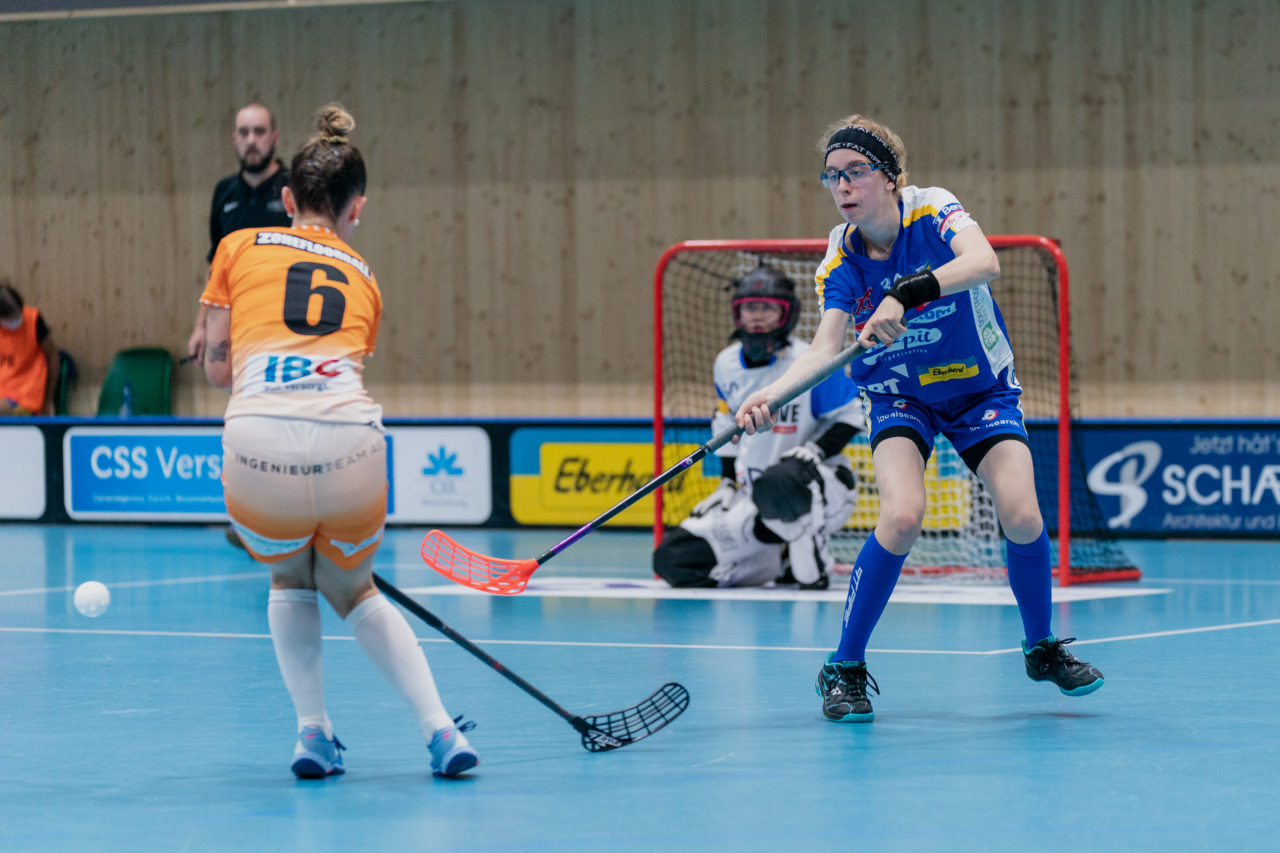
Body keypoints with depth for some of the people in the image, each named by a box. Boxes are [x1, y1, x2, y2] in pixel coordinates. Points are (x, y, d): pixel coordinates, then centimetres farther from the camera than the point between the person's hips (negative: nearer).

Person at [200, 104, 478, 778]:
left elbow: (217, 366, 21)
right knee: (352, 589, 26)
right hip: (348, 434, 1)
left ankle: (313, 731, 16)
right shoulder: (362, 280, 27)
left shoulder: (240, 248, 21)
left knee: (290, 581, 29)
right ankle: (440, 728, 12)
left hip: (259, 431, -1)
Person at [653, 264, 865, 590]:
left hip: (822, 490, -7)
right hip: (755, 501, 7)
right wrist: (728, 482, 13)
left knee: (782, 483, -45)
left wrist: (817, 449, -20)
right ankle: (781, 561, 6)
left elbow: (853, 413, -6)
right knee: (673, 559, -9)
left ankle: (810, 563, -18)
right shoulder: (726, 365, 6)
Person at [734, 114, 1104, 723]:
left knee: (1022, 515, -17)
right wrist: (769, 395, -43)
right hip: (900, 396, 1)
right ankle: (844, 668, -13)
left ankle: (1042, 648, 11)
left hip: (980, 387, 0)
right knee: (902, 516, -25)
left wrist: (906, 294, -55)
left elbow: (984, 262, -42)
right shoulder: (841, 258, -14)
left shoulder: (934, 212, -21)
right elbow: (826, 347, -25)